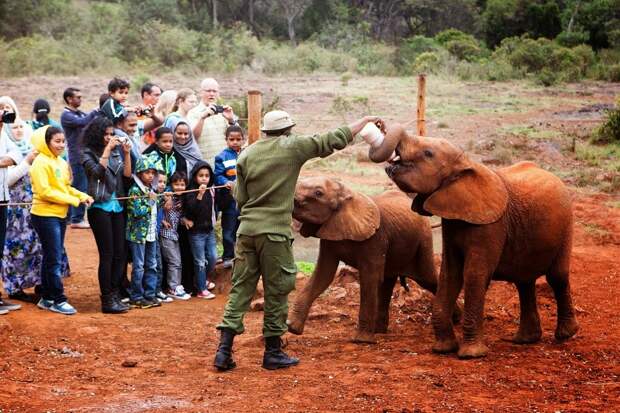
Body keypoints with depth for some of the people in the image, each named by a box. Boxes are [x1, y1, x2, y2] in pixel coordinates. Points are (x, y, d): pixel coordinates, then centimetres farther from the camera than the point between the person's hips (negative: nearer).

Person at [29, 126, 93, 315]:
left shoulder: (61, 162, 10)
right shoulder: (41, 162, -14)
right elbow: (45, 192, -19)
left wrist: (82, 196, -3)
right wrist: (74, 200, -18)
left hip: (60, 215, 8)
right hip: (45, 215, -8)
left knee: (51, 258, 13)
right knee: (54, 259, -5)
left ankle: (46, 298, 21)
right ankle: (58, 300, 1)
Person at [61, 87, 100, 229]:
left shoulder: (80, 113, 17)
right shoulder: (66, 115, -10)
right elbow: (82, 122, -26)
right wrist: (96, 111, -17)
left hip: (85, 154, 8)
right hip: (77, 155, -8)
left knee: (74, 186, 13)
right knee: (80, 187, -7)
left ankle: (70, 216, 20)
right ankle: (77, 219, -3)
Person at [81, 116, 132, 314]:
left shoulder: (116, 152, 11)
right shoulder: (89, 153, -2)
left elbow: (127, 175, 8)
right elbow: (97, 171, -17)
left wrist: (126, 153, -4)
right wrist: (107, 149, -15)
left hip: (117, 206, 6)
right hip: (100, 207, -6)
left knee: (120, 253, 4)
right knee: (107, 254, -7)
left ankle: (115, 295, 12)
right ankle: (107, 300, -2)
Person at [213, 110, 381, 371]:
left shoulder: (247, 154, 8)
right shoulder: (292, 147, -2)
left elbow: (240, 198, 10)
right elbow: (334, 140, 3)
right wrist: (365, 121, 14)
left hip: (246, 229, 4)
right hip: (275, 231, -4)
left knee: (240, 288, 8)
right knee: (276, 292, 6)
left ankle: (224, 350, 3)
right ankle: (273, 353, 13)